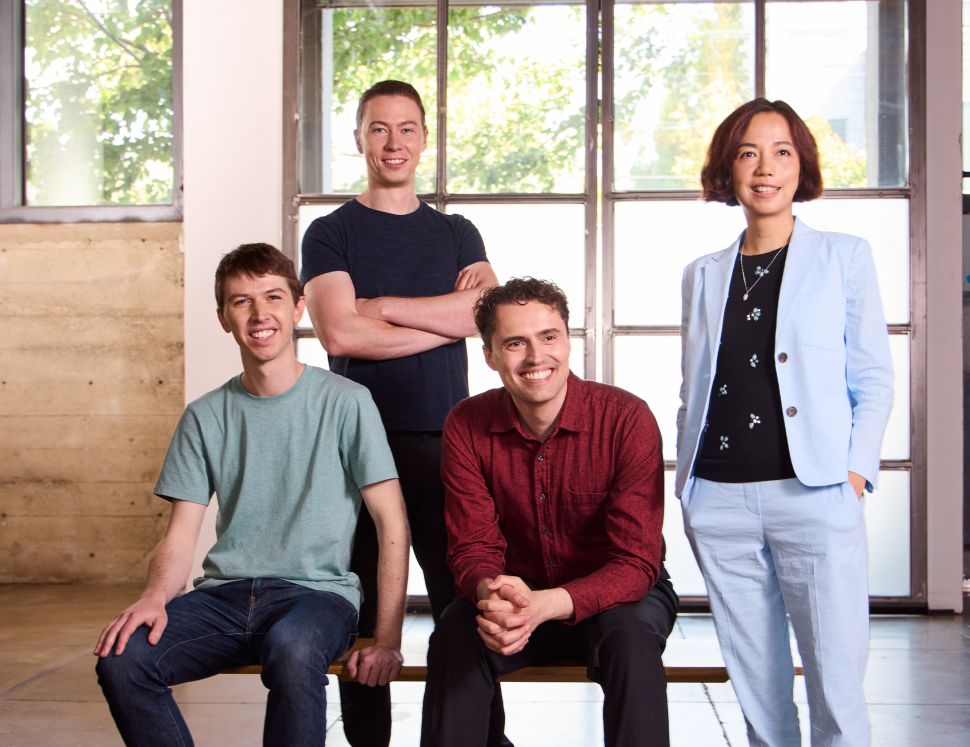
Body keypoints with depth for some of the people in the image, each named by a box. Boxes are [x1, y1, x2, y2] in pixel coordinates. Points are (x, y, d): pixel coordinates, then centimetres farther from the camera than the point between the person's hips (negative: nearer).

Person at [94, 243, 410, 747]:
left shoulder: (345, 402, 0)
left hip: (318, 590, -3)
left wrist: (387, 638, -12)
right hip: (225, 592, 4)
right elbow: (180, 536, 8)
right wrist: (154, 597, -15)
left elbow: (392, 525, -3)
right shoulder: (205, 417, 11)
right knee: (120, 658, -24)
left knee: (291, 648, -39)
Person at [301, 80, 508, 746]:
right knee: (365, 604, 3)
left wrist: (382, 306, -8)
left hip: (444, 440, 2)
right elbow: (340, 334, -10)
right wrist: (449, 314, -4)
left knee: (462, 598, -1)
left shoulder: (457, 234, 16)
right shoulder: (331, 233, 7)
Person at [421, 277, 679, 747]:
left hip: (616, 594, -2)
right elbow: (473, 545, -8)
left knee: (629, 638, -35)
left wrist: (548, 604, -40)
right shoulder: (467, 426, -9)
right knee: (455, 636, -27)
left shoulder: (627, 418, -19)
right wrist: (492, 594, -34)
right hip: (519, 593, 2)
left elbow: (636, 562, -22)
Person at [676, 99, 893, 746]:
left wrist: (855, 471, -7)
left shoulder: (844, 258, 7)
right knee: (755, 680, 8)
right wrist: (687, 485, 11)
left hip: (814, 495, -3)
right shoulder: (703, 275, 15)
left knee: (837, 679, -6)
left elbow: (873, 380, 4)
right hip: (719, 499, 3)